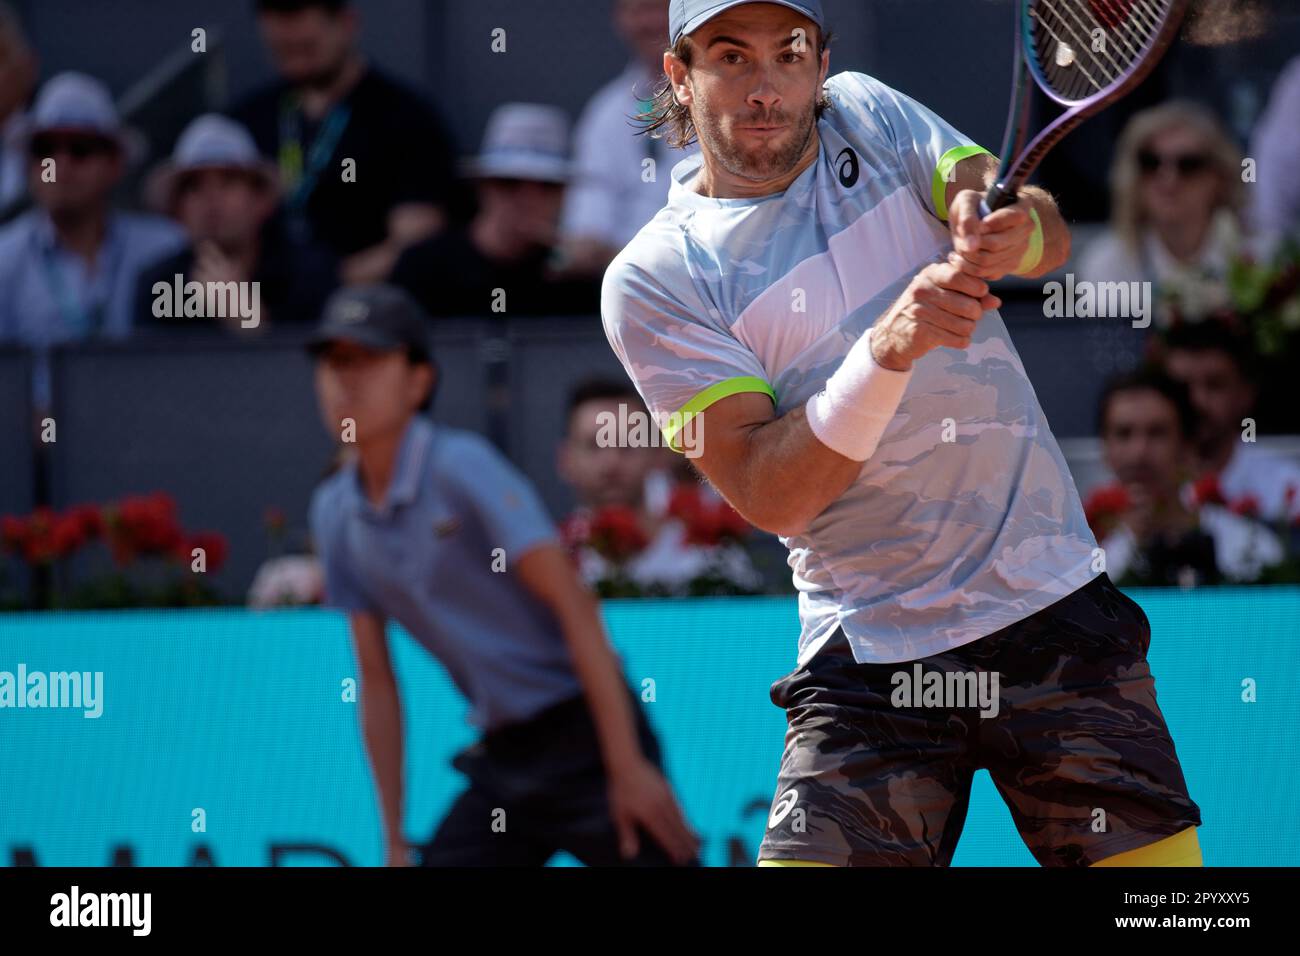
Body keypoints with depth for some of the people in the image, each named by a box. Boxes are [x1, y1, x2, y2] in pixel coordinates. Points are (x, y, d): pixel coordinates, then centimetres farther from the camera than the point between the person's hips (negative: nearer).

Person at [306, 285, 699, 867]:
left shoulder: (462, 469, -12)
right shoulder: (336, 513, 6)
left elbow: (574, 605, -16)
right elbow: (376, 680, 12)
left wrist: (628, 767, -21)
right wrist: (395, 843, 10)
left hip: (582, 738, -6)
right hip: (500, 758, 6)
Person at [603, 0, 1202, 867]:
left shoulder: (868, 116, 7)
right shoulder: (655, 278, -3)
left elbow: (1052, 235, -4)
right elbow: (768, 496, -12)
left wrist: (1011, 232, -28)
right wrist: (885, 350, -26)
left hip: (1054, 608, 2)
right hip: (869, 657, -2)